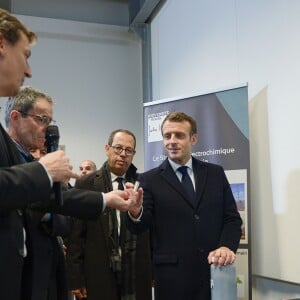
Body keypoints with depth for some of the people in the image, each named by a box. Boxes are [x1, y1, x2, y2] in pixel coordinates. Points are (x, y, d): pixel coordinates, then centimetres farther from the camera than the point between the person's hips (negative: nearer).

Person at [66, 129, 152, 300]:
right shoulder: (86, 184, -1)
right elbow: (76, 234, -2)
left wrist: (154, 271, 5)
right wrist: (76, 278, -5)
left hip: (137, 275, 2)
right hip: (99, 274, -1)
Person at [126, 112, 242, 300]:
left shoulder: (215, 173, 7)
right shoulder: (150, 180, 1)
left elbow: (232, 218, 7)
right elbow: (139, 228, -6)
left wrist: (226, 246, -12)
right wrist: (135, 212, -27)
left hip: (215, 270, 2)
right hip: (172, 275, -2)